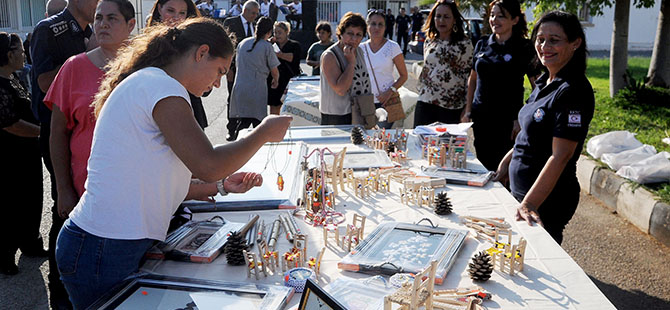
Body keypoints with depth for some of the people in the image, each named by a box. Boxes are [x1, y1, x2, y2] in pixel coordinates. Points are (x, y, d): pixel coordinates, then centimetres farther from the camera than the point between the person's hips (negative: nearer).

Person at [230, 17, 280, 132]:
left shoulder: (242, 43, 11)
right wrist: (275, 81, 22)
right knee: (257, 123, 1)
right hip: (257, 90, -5)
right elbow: (274, 71, 0)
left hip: (239, 88, 5)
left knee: (243, 122, 7)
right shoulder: (267, 46, -5)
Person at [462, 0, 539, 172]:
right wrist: (468, 111, 11)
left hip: (507, 119, -4)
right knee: (481, 165, 10)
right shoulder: (482, 44, 8)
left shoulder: (524, 48, -6)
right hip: (480, 117, 5)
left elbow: (536, 87, -6)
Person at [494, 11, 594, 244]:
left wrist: (529, 204, -28)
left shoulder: (573, 90, -19)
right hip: (521, 190, 9)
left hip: (547, 201, -9)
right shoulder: (544, 83, 9)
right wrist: (507, 162, 16)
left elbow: (561, 155, -25)